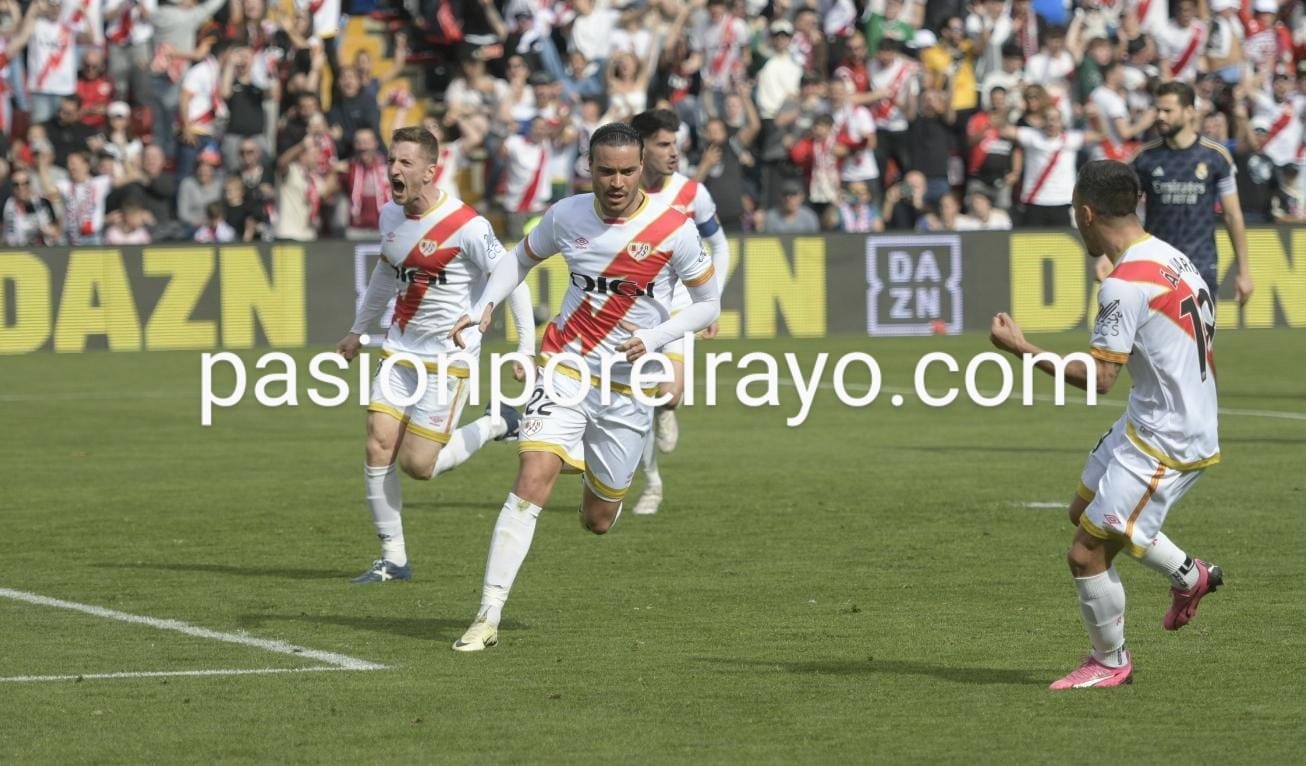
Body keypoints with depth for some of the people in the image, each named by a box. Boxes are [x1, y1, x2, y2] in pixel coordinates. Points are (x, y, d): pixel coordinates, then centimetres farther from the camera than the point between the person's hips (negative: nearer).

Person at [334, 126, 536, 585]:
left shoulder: (466, 227, -18)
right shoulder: (390, 216, 4)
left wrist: (526, 348, -16)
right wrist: (359, 330, 30)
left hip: (449, 354, -6)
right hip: (401, 349, 7)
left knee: (417, 464, -8)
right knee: (378, 448, -5)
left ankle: (495, 426, 18)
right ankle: (393, 559, 6)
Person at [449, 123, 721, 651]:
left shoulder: (672, 229, -11)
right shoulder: (567, 216, -4)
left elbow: (708, 304, -1)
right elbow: (521, 258, 16)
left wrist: (654, 338, -17)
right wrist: (484, 307, 0)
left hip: (629, 386, 0)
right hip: (567, 368, 0)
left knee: (597, 521, 10)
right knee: (532, 483, -21)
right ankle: (488, 617, -21)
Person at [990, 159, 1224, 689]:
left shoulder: (1124, 285, -23)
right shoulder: (1170, 258, 6)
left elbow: (1099, 377, -24)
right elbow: (1208, 361, 14)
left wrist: (1021, 349, -17)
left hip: (1162, 442, -10)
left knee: (1087, 553, -2)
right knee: (1084, 510, 26)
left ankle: (1110, 662, 16)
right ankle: (1188, 576, 36)